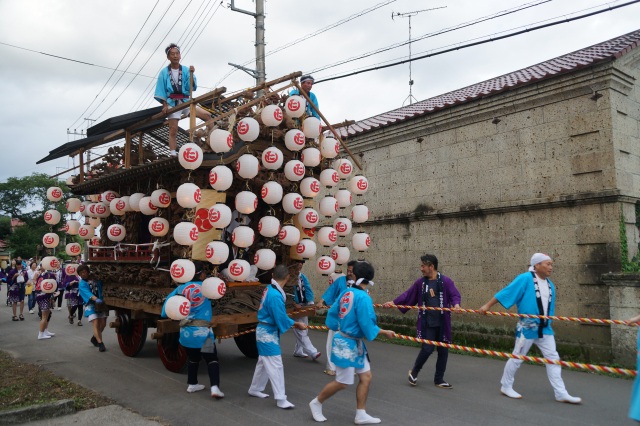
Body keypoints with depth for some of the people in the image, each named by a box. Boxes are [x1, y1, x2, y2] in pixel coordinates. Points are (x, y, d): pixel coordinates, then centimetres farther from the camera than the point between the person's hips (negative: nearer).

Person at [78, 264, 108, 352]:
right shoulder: (82, 284, -2)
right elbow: (87, 293, -20)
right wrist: (96, 299, -37)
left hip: (102, 303, 3)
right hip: (91, 305, -3)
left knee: (103, 324, 5)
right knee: (96, 324, -13)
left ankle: (95, 338, 30)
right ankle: (100, 343, -9)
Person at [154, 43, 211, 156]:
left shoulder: (186, 70, 5)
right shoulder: (164, 72, 4)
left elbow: (192, 88, -4)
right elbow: (161, 90, 3)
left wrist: (191, 74, -18)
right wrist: (165, 105, -7)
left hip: (186, 102, 2)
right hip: (172, 103, -2)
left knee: (207, 116, -11)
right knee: (173, 130, -6)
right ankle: (173, 154, -7)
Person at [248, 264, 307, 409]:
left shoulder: (269, 289, 1)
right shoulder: (275, 295, -27)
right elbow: (282, 319, -22)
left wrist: (293, 323, 1)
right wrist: (297, 324, -6)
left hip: (264, 331, 9)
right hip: (268, 333, -9)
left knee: (263, 362, 22)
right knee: (275, 365, -4)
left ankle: (254, 389, 36)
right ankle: (281, 399, 1)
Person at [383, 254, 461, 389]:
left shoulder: (445, 281, -5)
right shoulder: (420, 282, 3)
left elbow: (455, 295, -10)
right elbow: (408, 295, 7)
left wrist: (456, 304, -31)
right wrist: (394, 302, -1)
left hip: (443, 322, 0)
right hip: (427, 323, 0)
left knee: (443, 350, 8)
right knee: (427, 349, -7)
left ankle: (439, 379, 24)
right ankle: (414, 372, 18)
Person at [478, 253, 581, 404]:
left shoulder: (550, 285, 8)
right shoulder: (525, 279, -14)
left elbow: (549, 307, 17)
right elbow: (506, 292, -14)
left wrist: (548, 322, 16)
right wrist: (487, 305, -14)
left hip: (544, 328, 7)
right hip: (527, 328, -7)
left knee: (553, 358, 4)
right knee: (517, 358, 5)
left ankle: (561, 393, 10)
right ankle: (506, 387, 21)